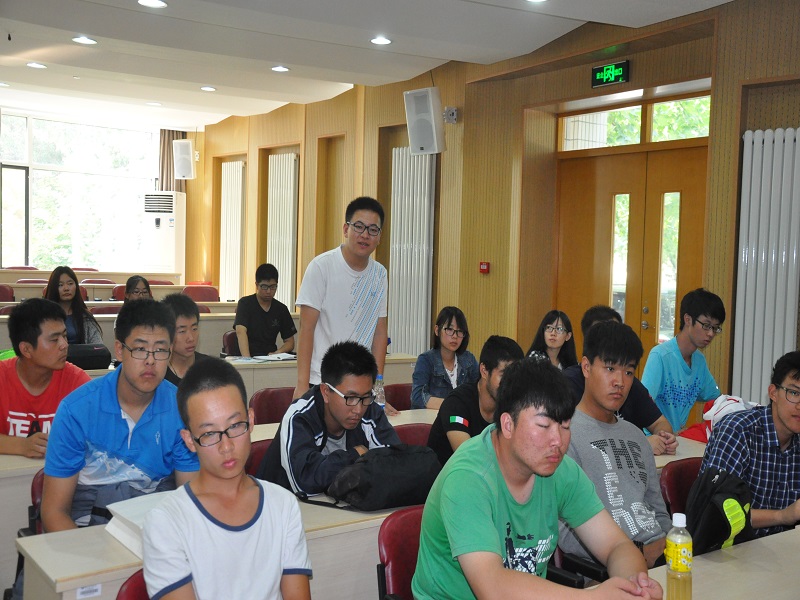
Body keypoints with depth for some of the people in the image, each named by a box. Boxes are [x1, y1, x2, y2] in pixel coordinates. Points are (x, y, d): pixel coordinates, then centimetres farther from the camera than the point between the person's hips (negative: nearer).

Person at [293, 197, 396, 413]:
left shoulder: (380, 274, 6)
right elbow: (307, 328, -10)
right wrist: (302, 385, -14)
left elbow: (380, 330, 8)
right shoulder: (321, 267, -8)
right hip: (321, 383, -4)